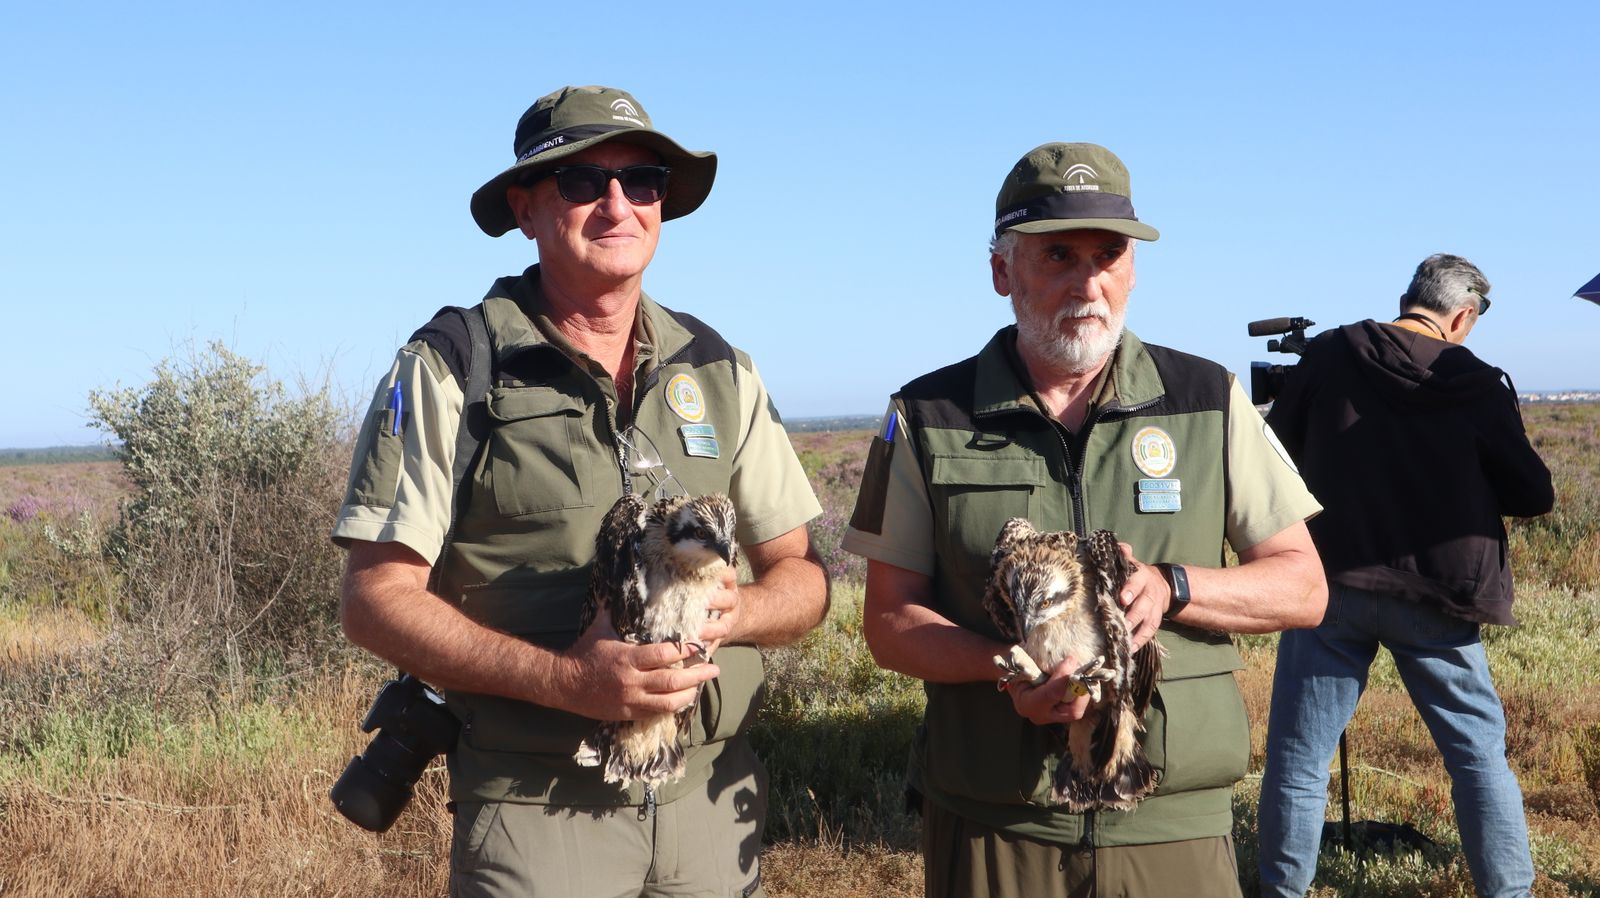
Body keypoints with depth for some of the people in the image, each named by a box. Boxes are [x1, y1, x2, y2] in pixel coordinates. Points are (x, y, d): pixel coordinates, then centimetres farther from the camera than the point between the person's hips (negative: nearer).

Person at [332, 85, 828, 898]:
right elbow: (375, 599, -10)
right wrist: (565, 678, -21)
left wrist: (734, 610, -13)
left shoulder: (716, 369, 7)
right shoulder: (452, 366, -6)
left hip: (713, 799, 4)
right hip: (536, 813, -4)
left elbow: (803, 578, 10)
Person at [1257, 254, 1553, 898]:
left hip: (1330, 585, 1)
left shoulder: (1327, 357, -1)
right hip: (1434, 597, 0)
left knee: (1298, 754, 7)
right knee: (1479, 749, 13)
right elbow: (1534, 496, 3)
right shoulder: (1479, 386, -3)